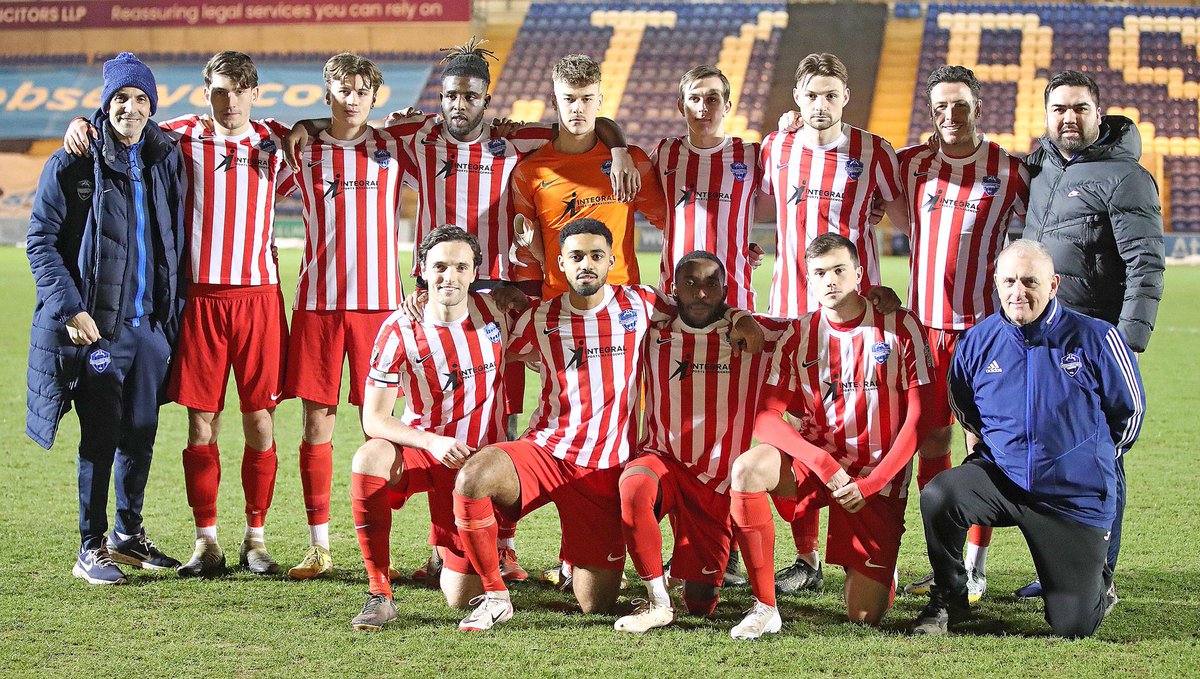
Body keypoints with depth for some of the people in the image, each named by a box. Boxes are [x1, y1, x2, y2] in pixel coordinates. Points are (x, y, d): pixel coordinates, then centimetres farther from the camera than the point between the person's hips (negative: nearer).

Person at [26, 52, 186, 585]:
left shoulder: (165, 161, 10)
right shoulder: (73, 164, -4)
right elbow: (41, 241, -5)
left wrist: (173, 313, 10)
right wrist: (70, 308, -13)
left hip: (149, 324, 5)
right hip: (95, 324, -4)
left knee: (142, 434, 10)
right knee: (101, 435, -4)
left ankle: (128, 534, 26)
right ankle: (91, 549, 7)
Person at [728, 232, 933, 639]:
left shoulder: (900, 327, -5)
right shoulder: (799, 336, 0)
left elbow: (919, 418, -7)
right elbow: (766, 419, -8)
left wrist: (870, 483, -14)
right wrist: (823, 463, -23)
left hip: (878, 476, -2)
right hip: (815, 457, 2)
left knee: (864, 615, -8)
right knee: (747, 469, -32)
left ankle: (880, 572, 33)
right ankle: (764, 607, -21)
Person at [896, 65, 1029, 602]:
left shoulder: (1009, 170, -1)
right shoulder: (909, 164, 8)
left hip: (984, 325, -3)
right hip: (924, 322, 3)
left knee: (982, 443, -3)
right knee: (930, 442, 5)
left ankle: (975, 568, 4)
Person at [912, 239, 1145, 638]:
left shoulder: (1095, 339, -10)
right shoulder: (978, 341, -2)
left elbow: (1130, 411, 5)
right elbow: (961, 405, 20)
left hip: (1075, 498, -2)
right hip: (1000, 478, 2)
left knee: (1072, 628, -4)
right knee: (937, 498, -30)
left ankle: (1095, 585, 35)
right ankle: (949, 601, -4)